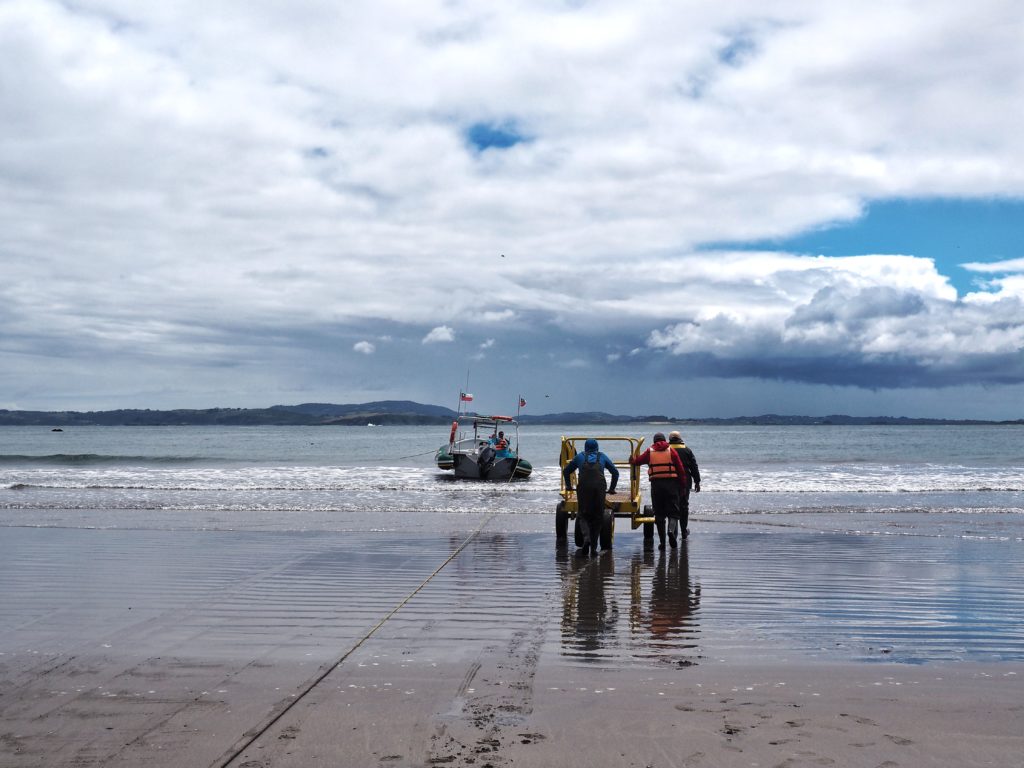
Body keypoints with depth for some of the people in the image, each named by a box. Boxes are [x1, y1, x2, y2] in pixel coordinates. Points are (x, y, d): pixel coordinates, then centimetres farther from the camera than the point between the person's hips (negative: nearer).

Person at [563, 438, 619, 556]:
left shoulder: (580, 456, 17)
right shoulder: (602, 457, 18)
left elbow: (566, 471, 24)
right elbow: (615, 472, 17)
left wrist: (568, 485, 35)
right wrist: (612, 488, 23)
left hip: (583, 488, 0)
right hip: (599, 488, 1)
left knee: (583, 515, 7)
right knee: (598, 517, 9)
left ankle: (586, 538, -20)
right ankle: (594, 547, 7)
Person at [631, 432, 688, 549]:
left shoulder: (650, 452, 8)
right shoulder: (671, 451, 6)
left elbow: (637, 461, 17)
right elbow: (681, 470, 3)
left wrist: (632, 459, 41)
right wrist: (683, 487, 8)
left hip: (656, 484, 1)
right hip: (671, 483, -1)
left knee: (659, 513, 8)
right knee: (673, 512, 4)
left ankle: (662, 541, 7)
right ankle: (671, 530, -24)